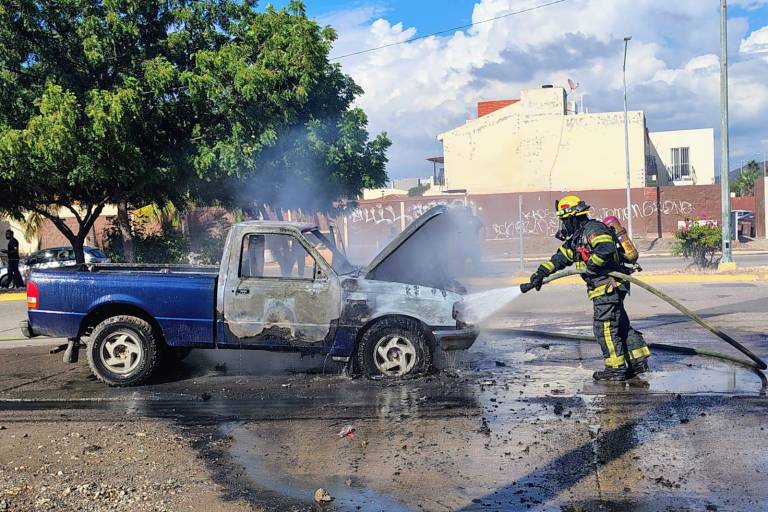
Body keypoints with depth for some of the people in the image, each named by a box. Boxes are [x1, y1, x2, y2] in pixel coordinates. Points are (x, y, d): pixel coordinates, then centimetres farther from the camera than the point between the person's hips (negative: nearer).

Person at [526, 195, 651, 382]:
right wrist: (542, 272, 12)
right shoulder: (577, 238, 20)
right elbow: (560, 257, 20)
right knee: (621, 325, 12)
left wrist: (591, 265, -20)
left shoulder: (593, 228, -11)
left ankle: (616, 368, -2)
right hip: (608, 289, 10)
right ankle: (638, 361, 18)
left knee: (605, 326, -7)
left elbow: (606, 249, -28)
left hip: (608, 285, -10)